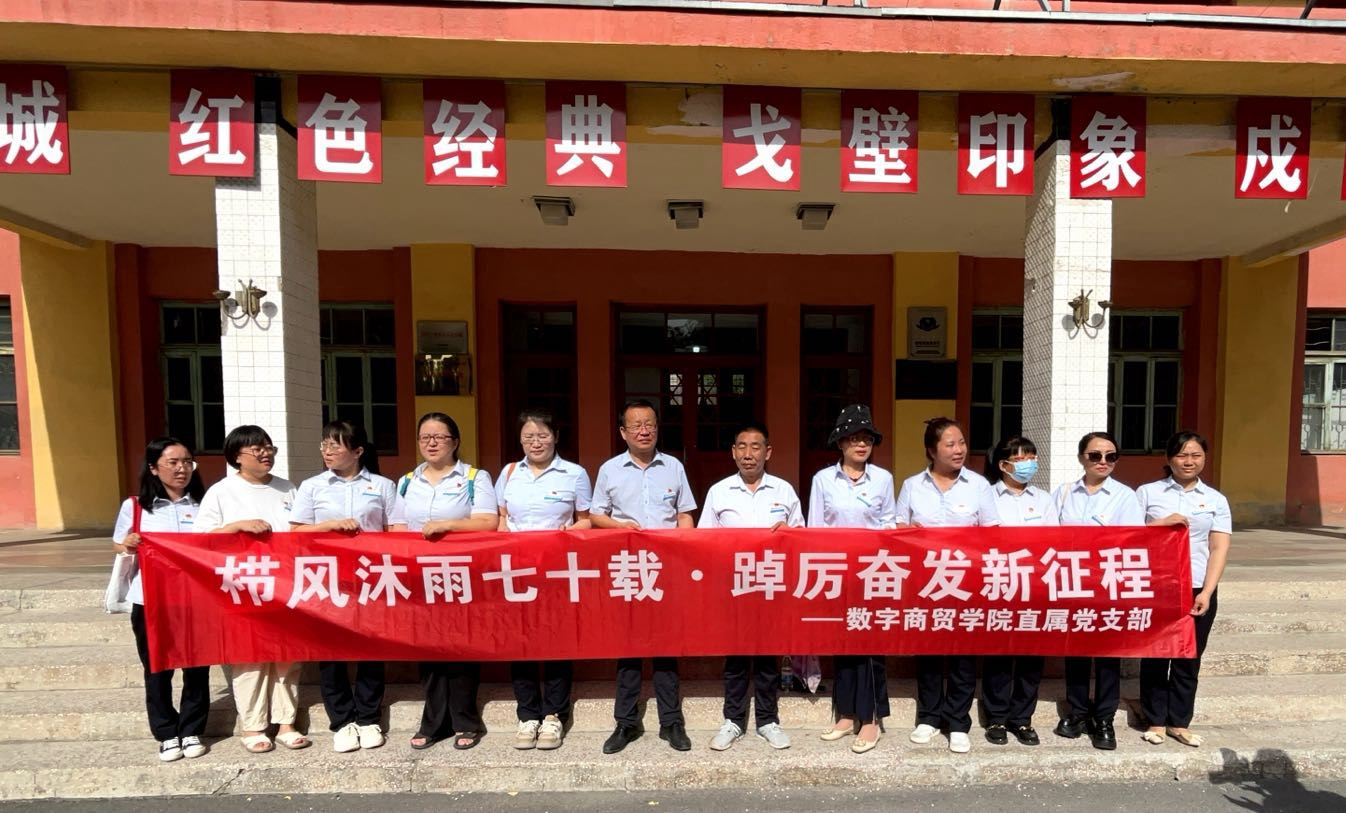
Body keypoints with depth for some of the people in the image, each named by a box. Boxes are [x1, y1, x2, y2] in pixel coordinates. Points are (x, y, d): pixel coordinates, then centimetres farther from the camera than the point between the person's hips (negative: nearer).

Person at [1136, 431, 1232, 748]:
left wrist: (1206, 592, -8)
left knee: (1188, 658, 9)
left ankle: (1179, 722, 23)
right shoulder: (1147, 492, 3)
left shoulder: (1216, 500, 7)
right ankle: (1156, 721, 19)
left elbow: (1219, 549, 1)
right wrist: (1163, 523, -14)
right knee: (1155, 655, 6)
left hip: (1197, 590, 1)